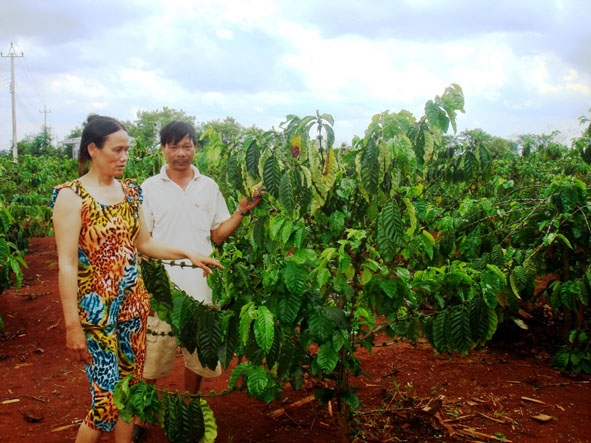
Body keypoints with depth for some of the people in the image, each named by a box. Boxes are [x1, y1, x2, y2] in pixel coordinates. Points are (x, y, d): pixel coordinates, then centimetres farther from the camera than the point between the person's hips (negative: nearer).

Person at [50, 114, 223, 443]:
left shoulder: (131, 191, 7)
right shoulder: (71, 195, -11)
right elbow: (67, 264, -14)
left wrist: (188, 253, 3)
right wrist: (73, 326, -16)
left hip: (134, 304, 6)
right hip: (97, 309, -6)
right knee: (107, 400, -3)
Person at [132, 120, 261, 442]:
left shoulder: (209, 186, 6)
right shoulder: (149, 188, 0)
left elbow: (218, 235, 6)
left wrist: (241, 211, -8)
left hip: (200, 286, 2)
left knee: (197, 353, 14)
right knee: (151, 355, 5)